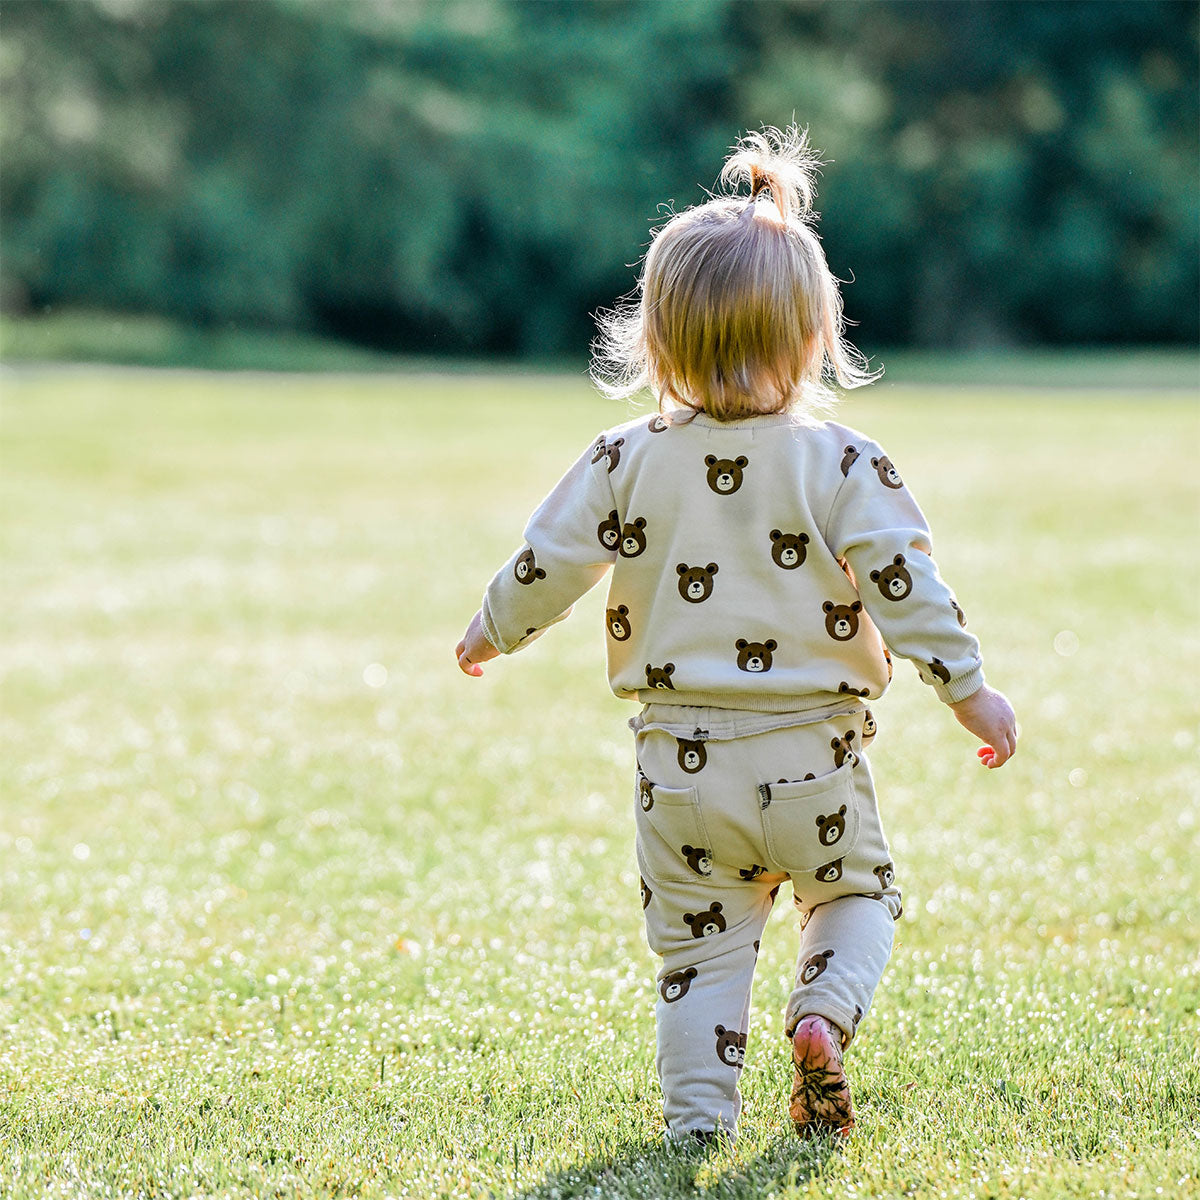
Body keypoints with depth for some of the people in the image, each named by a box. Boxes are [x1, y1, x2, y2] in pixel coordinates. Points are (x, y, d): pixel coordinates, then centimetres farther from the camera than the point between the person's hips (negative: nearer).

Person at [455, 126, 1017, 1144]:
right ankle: (825, 1012, -5)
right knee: (856, 889, 20)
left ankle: (698, 1115, 8)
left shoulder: (628, 461, -1)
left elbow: (549, 563, 4)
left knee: (698, 938, 12)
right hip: (811, 758, -1)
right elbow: (903, 580, -10)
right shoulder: (842, 465, -7)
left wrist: (493, 634, 22)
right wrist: (967, 685, -3)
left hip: (682, 763, 1)